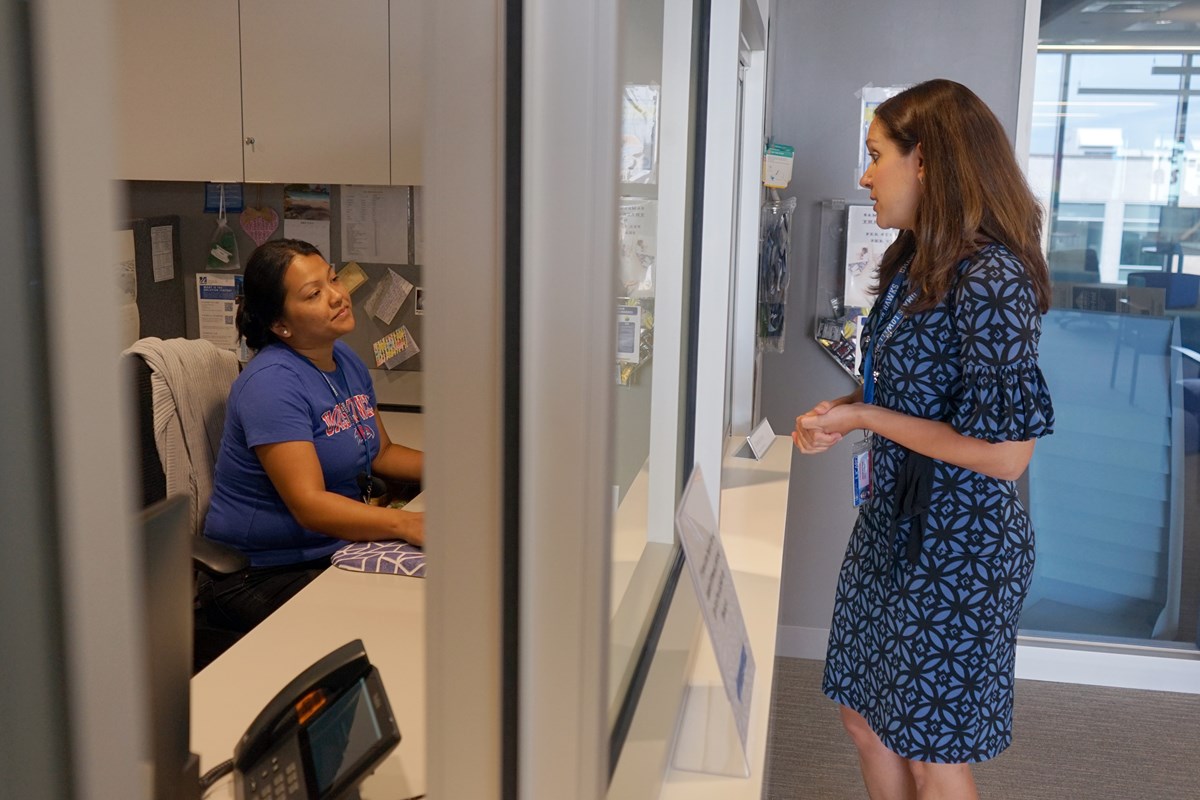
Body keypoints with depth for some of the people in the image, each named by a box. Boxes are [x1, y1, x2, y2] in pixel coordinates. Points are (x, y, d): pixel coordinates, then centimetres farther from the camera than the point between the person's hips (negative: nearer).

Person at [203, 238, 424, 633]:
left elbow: (382, 453, 18)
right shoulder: (272, 382, -20)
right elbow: (310, 505, -28)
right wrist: (407, 523, -39)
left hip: (338, 551, 8)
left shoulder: (345, 359, 8)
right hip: (263, 574, -8)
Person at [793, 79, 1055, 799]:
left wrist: (867, 417, -18)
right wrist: (845, 412, -1)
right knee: (868, 720, 21)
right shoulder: (917, 262, 5)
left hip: (957, 549, -8)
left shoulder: (993, 279, -23)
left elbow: (1007, 453, -25)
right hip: (892, 523, 9)